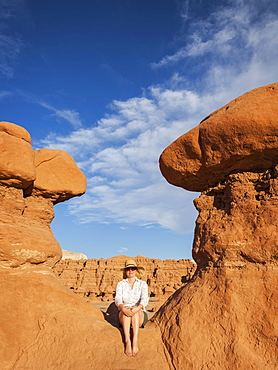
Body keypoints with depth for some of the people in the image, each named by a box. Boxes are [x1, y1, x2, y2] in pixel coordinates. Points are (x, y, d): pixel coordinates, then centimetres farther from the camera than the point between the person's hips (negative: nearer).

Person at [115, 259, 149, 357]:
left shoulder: (143, 284, 4)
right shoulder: (120, 284, 6)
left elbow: (145, 299, -13)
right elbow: (118, 299, -10)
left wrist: (137, 308, -35)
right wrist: (123, 308, -34)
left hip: (140, 316, 0)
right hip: (123, 317, 0)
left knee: (136, 310, -33)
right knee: (126, 309, -33)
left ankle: (135, 340, -46)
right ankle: (127, 342, -45)